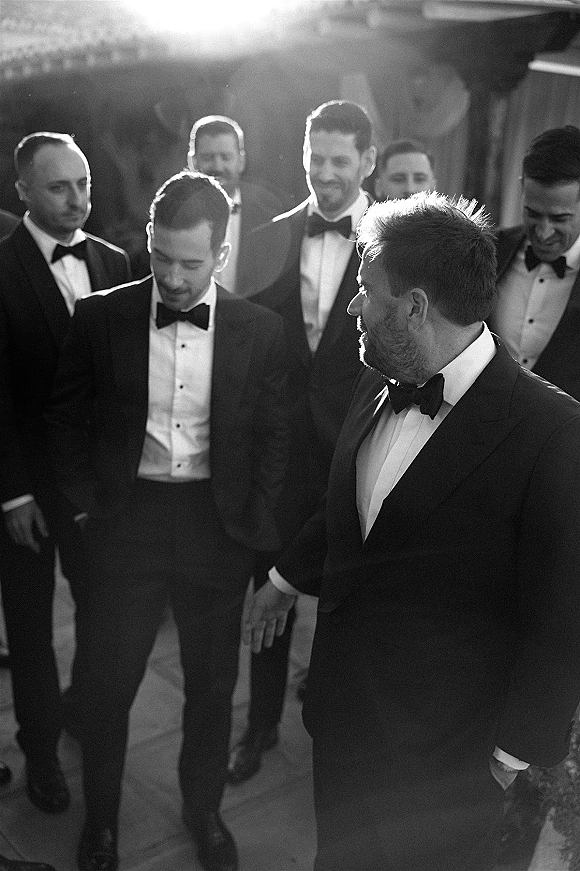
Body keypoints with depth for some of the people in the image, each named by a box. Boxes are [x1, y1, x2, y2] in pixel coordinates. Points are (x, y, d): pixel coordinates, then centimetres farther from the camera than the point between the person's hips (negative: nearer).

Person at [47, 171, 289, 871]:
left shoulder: (259, 329, -4)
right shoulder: (101, 317, -5)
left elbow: (273, 437, 1)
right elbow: (65, 417, 4)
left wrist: (255, 526, -4)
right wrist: (85, 500, -2)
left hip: (218, 525, 1)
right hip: (126, 521, 0)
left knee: (212, 682, 16)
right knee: (110, 681, 13)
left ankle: (203, 808, 42)